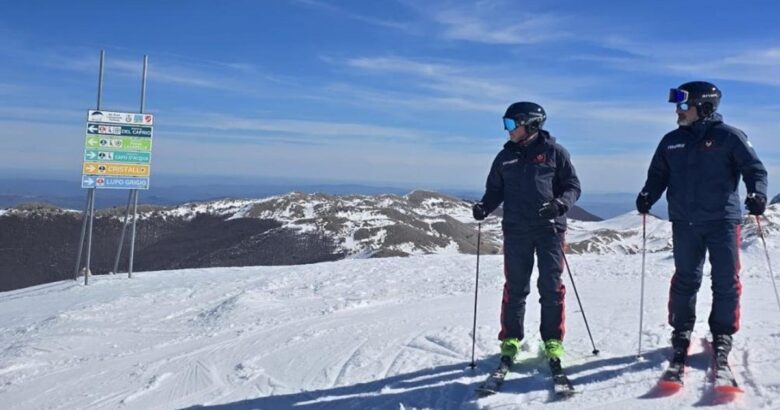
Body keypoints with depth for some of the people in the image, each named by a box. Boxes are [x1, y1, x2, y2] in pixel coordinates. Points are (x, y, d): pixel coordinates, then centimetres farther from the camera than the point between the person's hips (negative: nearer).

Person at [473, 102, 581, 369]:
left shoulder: (554, 152, 2)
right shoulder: (505, 157, 13)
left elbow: (573, 186, 3)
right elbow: (495, 190, 16)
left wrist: (561, 203, -18)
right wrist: (484, 207, -4)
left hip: (549, 228, -2)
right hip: (516, 230, 3)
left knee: (551, 286, 1)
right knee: (515, 287, 5)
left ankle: (553, 341, 12)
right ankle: (510, 340, 15)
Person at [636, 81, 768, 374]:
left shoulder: (729, 136, -1)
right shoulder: (671, 141, 10)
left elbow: (754, 168, -1)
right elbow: (658, 175, 15)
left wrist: (757, 193, -19)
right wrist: (648, 196, -3)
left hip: (722, 220, -3)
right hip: (684, 222, 3)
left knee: (726, 281, 2)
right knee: (685, 279, 7)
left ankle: (722, 335, 16)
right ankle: (681, 333, 19)